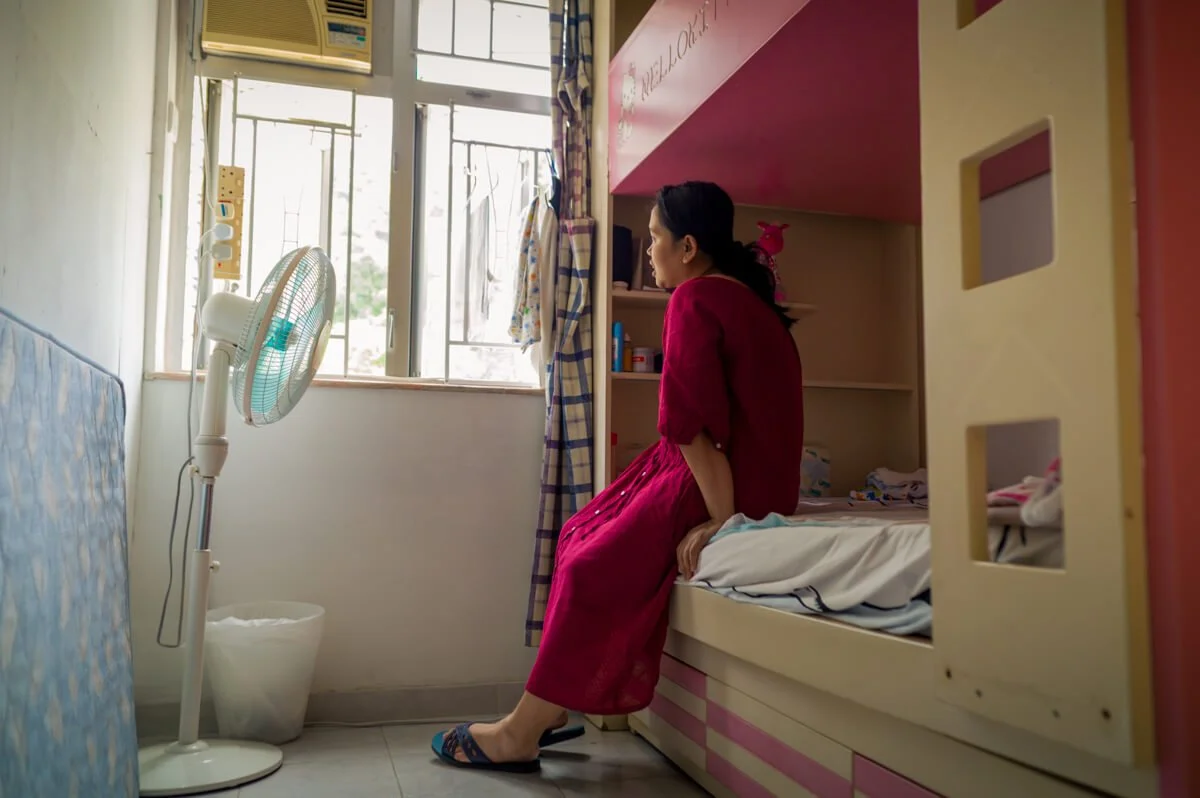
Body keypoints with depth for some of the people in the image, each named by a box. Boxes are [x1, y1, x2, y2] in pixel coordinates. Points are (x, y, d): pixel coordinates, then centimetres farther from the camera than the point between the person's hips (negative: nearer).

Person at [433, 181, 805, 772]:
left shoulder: (694, 299, -12)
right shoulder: (747, 297, 17)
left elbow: (691, 422, -21)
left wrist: (720, 518, -20)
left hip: (723, 485, -9)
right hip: (753, 477, 9)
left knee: (593, 567, -8)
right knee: (583, 535, 10)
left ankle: (520, 733, 2)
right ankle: (552, 711, 11)